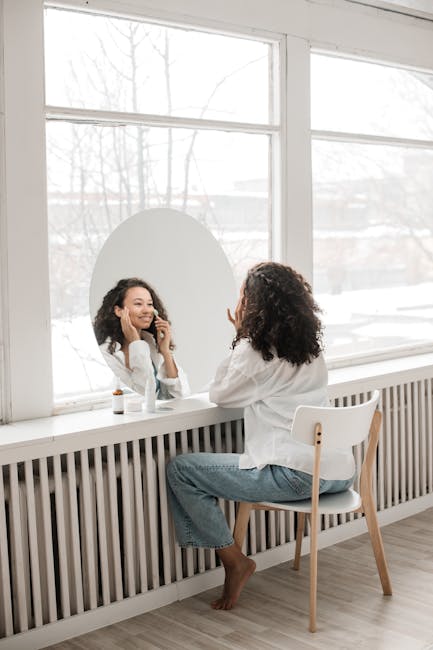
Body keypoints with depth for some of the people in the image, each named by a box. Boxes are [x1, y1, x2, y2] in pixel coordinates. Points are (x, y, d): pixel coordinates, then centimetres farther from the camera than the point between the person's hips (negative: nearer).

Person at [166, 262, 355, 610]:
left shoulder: (256, 351, -11)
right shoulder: (311, 348, 12)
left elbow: (220, 394, 5)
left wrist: (240, 336, 6)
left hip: (295, 475, -9)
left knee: (180, 469, 1)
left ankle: (235, 561, 5)